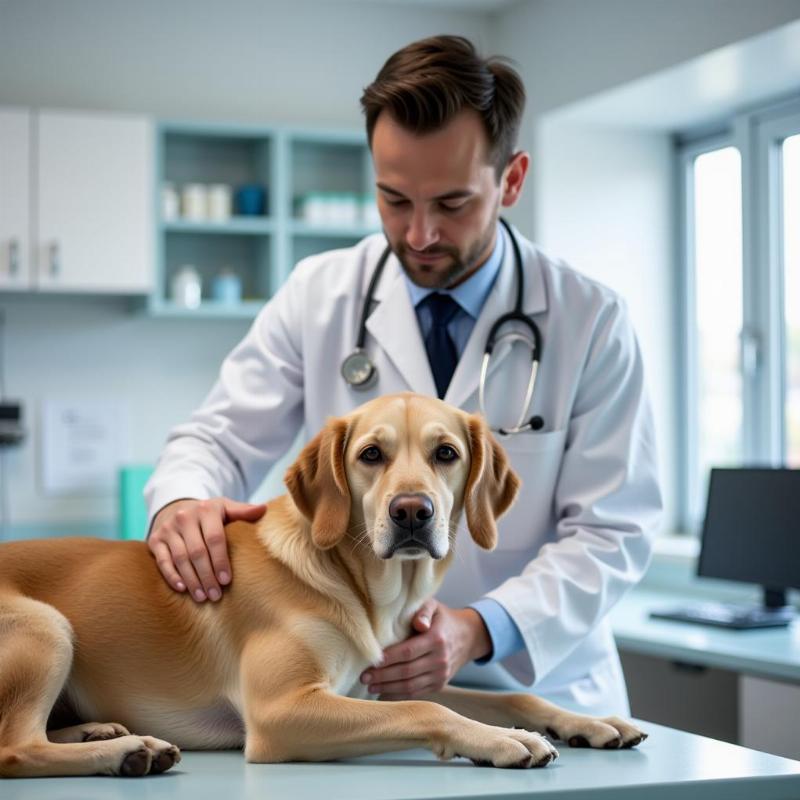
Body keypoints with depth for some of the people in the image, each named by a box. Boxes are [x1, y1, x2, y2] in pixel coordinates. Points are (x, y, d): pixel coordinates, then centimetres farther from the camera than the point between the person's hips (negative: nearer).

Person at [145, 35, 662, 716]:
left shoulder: (593, 322, -3)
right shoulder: (317, 295, 3)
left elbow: (611, 532, -5)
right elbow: (221, 439, 6)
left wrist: (480, 630, -21)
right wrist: (181, 499, -19)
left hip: (537, 686, 0)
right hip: (356, 687, 1)